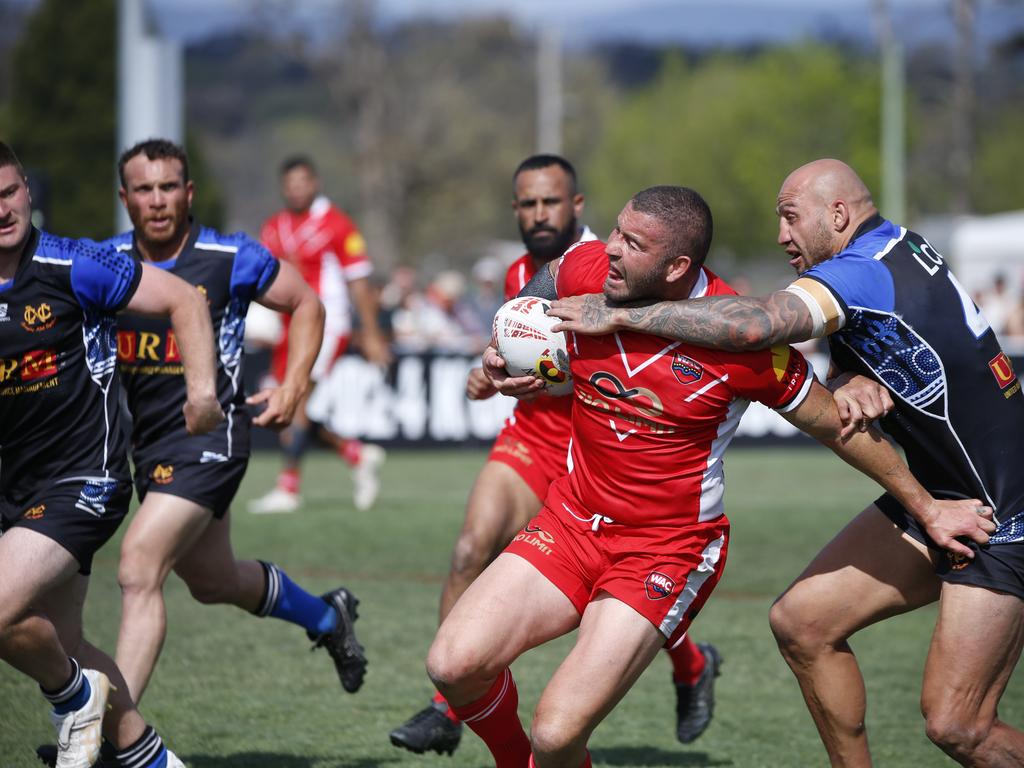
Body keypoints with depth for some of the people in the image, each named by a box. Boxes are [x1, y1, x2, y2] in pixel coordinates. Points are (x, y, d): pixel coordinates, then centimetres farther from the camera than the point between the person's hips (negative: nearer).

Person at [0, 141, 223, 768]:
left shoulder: (73, 266, -12)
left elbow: (183, 300, -5)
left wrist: (202, 386, -15)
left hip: (85, 479, -7)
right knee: (62, 646, 12)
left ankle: (76, 696, 6)